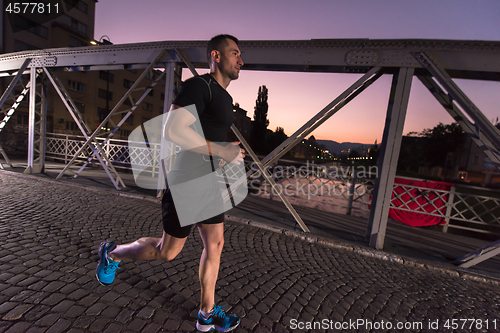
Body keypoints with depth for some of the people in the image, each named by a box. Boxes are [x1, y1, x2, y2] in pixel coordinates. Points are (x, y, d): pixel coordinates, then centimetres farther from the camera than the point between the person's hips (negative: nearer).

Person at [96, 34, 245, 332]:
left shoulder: (226, 98, 17)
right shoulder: (199, 86, -14)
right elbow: (173, 130, -26)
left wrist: (227, 155, 14)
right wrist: (222, 151, -24)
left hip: (208, 183, 9)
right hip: (186, 182, -9)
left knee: (215, 245, 11)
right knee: (168, 251, 8)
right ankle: (112, 252, 37)